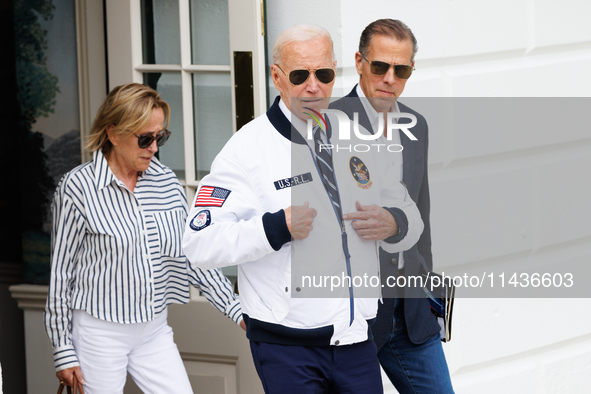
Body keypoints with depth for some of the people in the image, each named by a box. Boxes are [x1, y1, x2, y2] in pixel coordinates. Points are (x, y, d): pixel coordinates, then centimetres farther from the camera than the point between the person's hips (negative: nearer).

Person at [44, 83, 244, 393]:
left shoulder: (166, 181, 5)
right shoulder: (78, 187, -9)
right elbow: (61, 272, -6)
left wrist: (235, 309, 4)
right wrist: (64, 350, -7)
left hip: (154, 330, 5)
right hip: (100, 333, -5)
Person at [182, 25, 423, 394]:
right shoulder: (248, 148, -7)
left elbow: (409, 215, 20)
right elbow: (201, 243, -15)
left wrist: (392, 224, -3)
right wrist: (278, 227, -24)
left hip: (357, 342, 5)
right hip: (287, 346, -5)